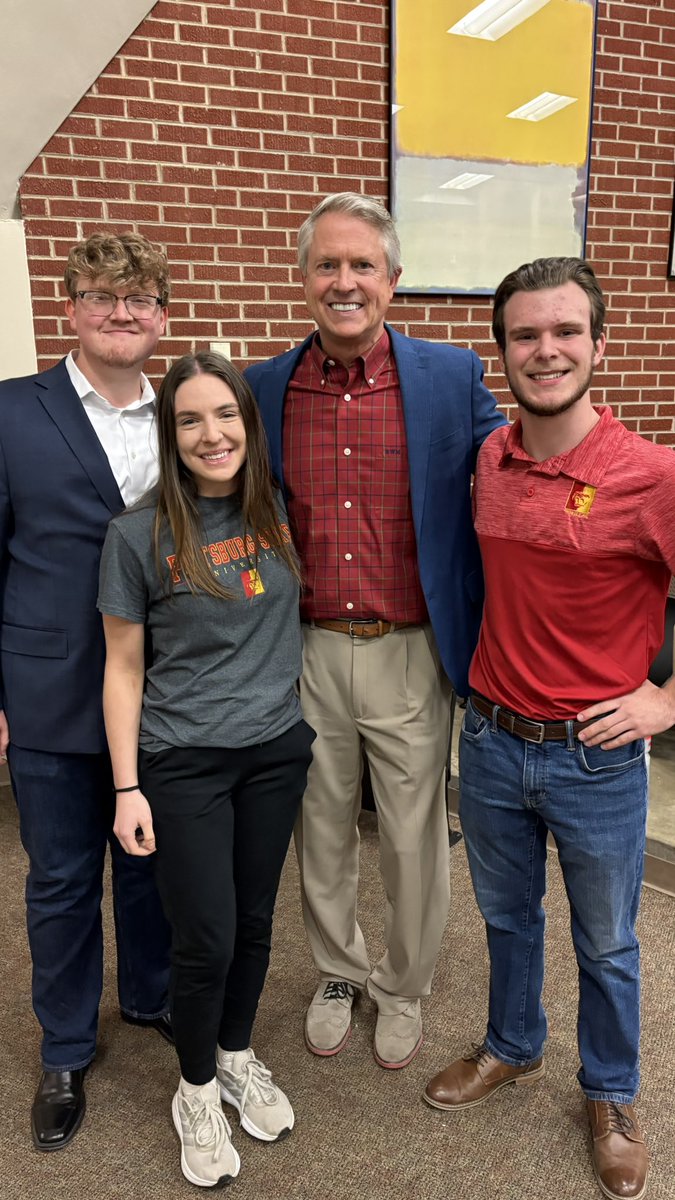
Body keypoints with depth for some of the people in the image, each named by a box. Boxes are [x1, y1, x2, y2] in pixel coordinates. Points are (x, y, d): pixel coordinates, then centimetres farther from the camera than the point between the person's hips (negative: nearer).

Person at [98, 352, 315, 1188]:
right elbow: (123, 667, -5)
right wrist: (127, 788, -6)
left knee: (253, 921, 16)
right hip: (183, 763, -3)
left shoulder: (279, 513, 0)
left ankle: (238, 1058, 42)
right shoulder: (139, 533, -10)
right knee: (205, 938, 4)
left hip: (277, 750, 4)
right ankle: (197, 1091, 32)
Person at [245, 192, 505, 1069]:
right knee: (322, 836, 19)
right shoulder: (265, 388, 1)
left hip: (411, 656, -2)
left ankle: (403, 990, 41)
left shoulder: (452, 376, -6)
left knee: (413, 841, 14)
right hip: (308, 654, 2)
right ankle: (339, 974, 45)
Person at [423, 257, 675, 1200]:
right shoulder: (487, 462, -2)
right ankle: (512, 1048, 51)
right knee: (506, 915, 24)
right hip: (491, 741, 4)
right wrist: (486, 680, 10)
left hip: (597, 758, -4)